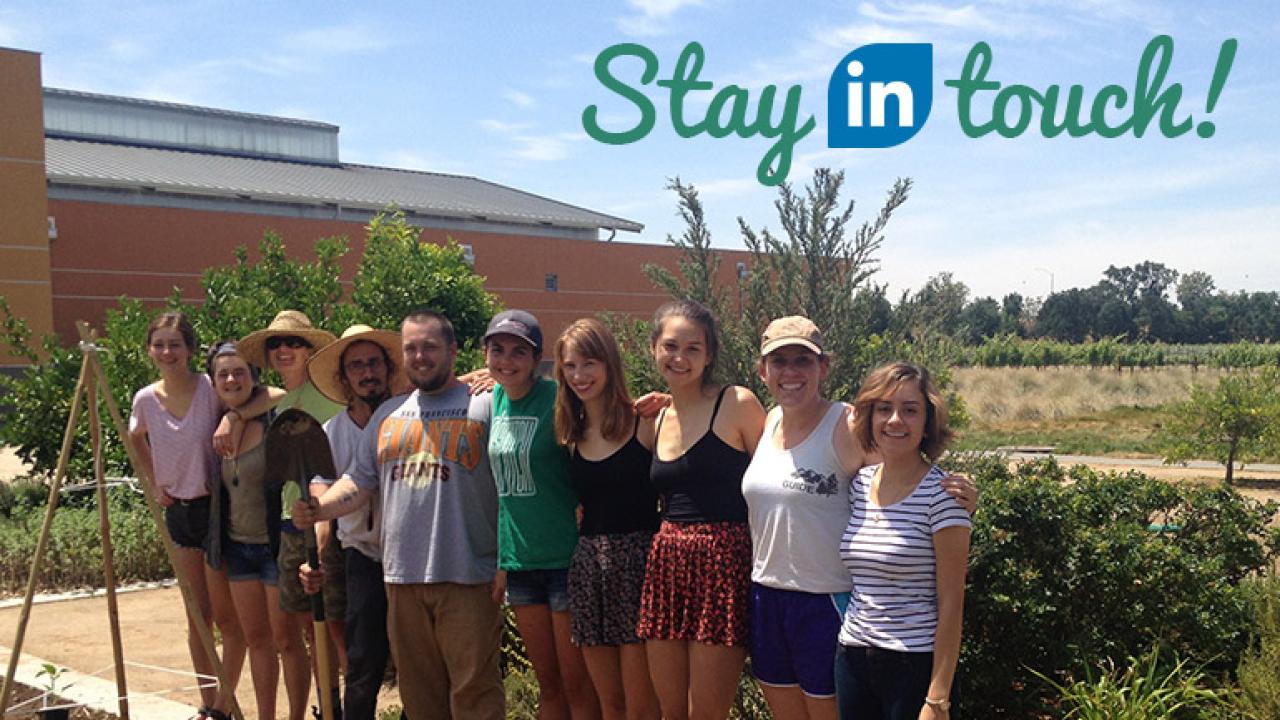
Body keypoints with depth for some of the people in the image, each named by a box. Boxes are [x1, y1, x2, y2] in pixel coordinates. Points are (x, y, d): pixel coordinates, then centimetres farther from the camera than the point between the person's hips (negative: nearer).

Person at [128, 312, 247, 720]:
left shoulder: (211, 389, -14)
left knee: (225, 617, 1)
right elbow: (137, 439, 21)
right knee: (197, 618, 13)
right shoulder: (145, 400, 1)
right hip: (178, 511, 5)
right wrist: (155, 484, 12)